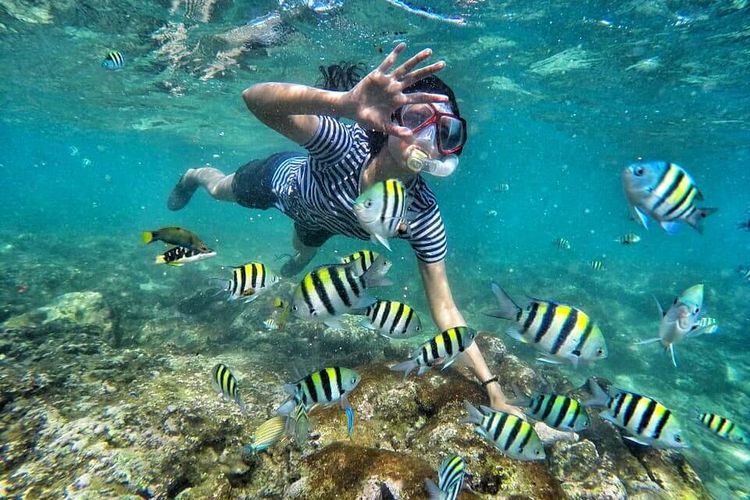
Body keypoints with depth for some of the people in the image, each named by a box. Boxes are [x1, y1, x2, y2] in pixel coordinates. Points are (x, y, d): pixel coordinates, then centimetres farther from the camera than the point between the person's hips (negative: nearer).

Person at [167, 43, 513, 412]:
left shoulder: (422, 216, -38)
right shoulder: (346, 145, -46)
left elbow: (444, 307, -33)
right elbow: (255, 98, -58)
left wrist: (494, 390, -36)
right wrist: (344, 102, -76)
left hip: (322, 217, 3)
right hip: (284, 178, -2)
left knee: (304, 251, 37)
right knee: (222, 190, 30)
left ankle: (295, 261, 79)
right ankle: (194, 175, 70)